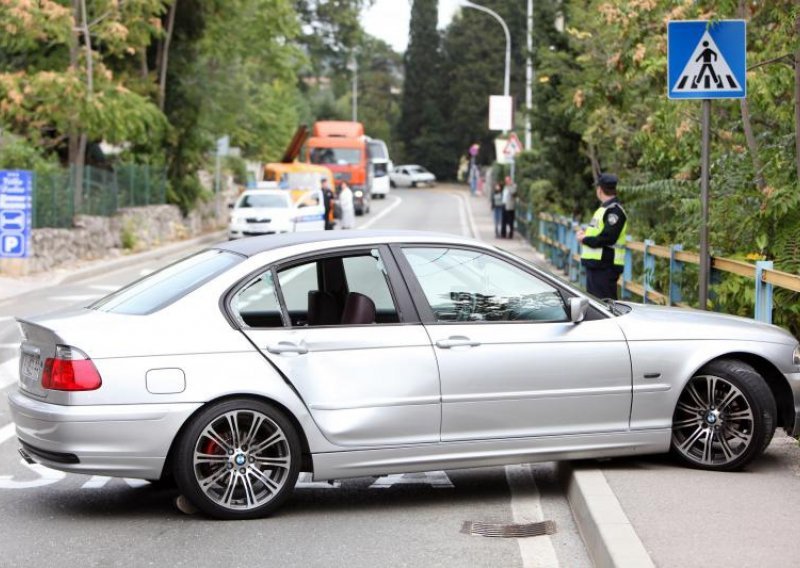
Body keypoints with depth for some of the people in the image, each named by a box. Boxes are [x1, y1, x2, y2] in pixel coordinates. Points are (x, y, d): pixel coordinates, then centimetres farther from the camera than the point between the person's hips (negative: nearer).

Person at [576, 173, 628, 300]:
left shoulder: (614, 210, -14)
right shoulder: (604, 208, 19)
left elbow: (607, 238, -24)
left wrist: (585, 239, -13)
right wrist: (586, 234, 7)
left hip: (605, 266, -11)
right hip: (594, 264, 11)